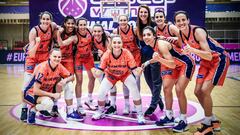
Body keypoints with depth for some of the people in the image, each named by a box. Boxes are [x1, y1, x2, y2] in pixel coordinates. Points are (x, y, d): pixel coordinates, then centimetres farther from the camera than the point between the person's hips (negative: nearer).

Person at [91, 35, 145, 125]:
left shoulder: (127, 53, -32)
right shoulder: (107, 54, -30)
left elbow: (134, 69, -29)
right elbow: (100, 70, -26)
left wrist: (138, 72, -52)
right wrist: (96, 73, -48)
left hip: (125, 74, -1)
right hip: (111, 74, 1)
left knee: (134, 90, -20)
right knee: (101, 92, -10)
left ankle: (140, 114, 0)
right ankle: (100, 112, 22)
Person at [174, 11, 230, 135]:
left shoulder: (198, 31, -28)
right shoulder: (180, 34, -6)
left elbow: (209, 56, -33)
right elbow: (184, 49, 12)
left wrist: (192, 50, -46)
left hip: (219, 59, -8)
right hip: (206, 61, 8)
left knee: (205, 90, -17)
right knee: (197, 91, 4)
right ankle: (214, 121, 22)